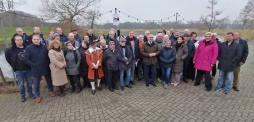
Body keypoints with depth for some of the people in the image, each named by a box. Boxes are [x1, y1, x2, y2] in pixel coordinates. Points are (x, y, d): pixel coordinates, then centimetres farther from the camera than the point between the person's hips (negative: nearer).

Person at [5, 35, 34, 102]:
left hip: (28, 69, 1)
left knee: (29, 82, 14)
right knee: (21, 84, 9)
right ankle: (23, 96, 25)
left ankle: (30, 93, 31)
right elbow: (7, 58, 5)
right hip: (18, 70, -1)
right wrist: (14, 66, 2)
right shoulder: (10, 49, -8)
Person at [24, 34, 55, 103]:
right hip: (36, 69, -2)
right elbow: (26, 59, -9)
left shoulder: (44, 47, -1)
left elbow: (48, 56, 8)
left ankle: (50, 91, 38)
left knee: (49, 80, 17)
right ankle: (37, 96, 28)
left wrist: (48, 63, -1)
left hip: (46, 68, 2)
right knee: (36, 84, 11)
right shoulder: (28, 48, -8)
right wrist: (34, 65, -14)